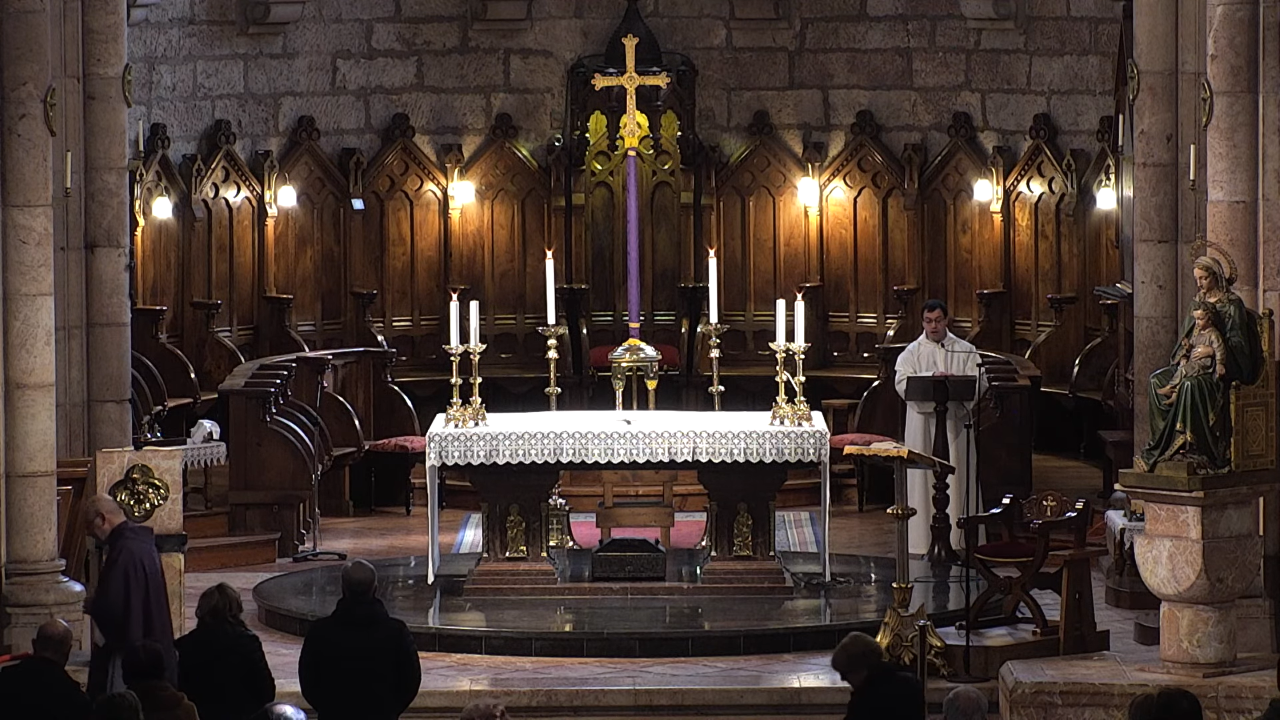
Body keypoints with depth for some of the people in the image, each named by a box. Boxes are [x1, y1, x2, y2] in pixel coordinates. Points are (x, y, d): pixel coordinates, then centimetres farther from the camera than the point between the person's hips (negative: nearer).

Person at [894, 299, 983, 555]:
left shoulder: (966, 351, 9)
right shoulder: (912, 352, 6)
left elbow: (978, 385, 1)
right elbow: (902, 382, -10)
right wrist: (932, 377, -25)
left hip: (956, 421, 1)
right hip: (923, 424, -1)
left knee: (957, 479, 1)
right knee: (924, 478, -2)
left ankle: (959, 538, 5)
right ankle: (923, 539, 0)